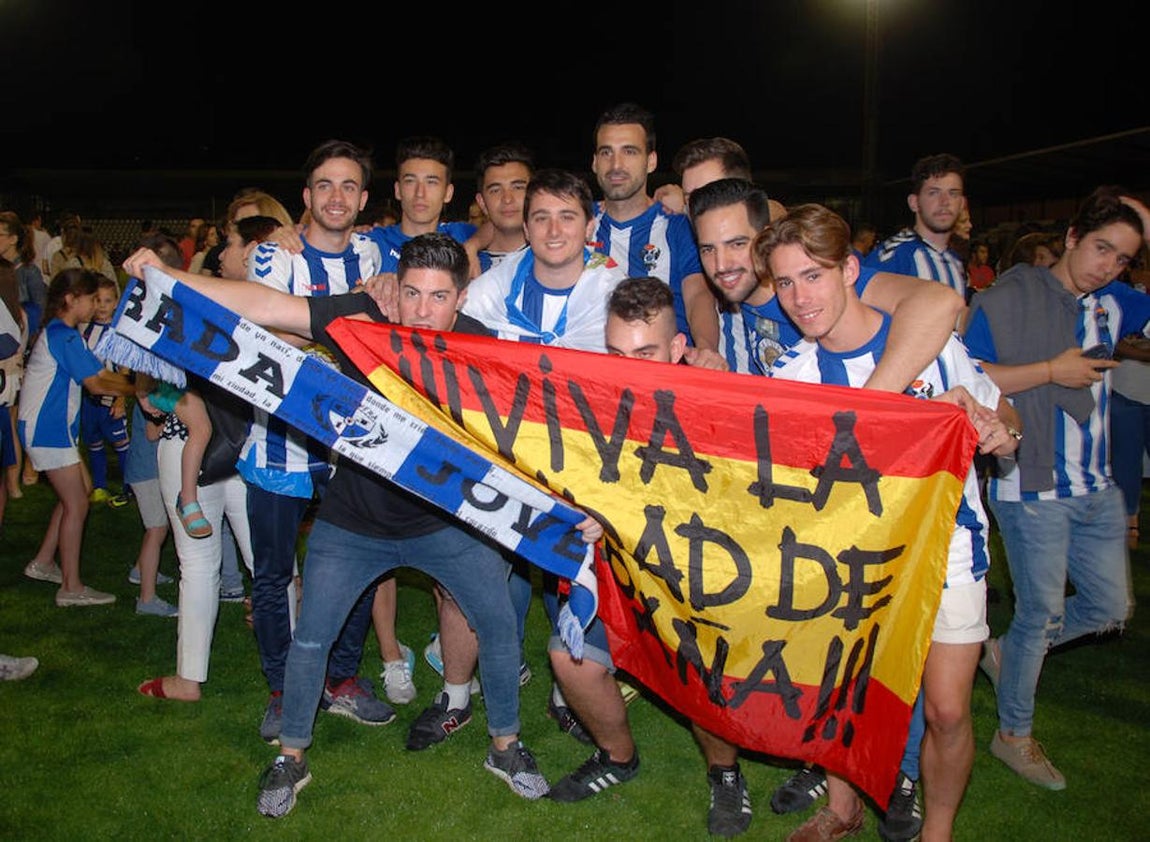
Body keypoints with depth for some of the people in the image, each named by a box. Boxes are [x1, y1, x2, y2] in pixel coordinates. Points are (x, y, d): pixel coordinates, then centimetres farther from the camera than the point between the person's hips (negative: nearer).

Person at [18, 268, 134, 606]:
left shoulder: (60, 333, 16)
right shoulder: (62, 335, -16)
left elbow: (101, 373, 11)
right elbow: (95, 384, -18)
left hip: (55, 426, 10)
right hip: (47, 429, -10)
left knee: (79, 491, 16)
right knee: (77, 504, -6)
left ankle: (43, 562, 26)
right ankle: (71, 588, 0)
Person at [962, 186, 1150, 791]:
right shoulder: (1009, 299, -9)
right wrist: (1051, 370, -17)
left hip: (1097, 490, 7)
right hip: (1032, 487, -7)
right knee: (1043, 613, 4)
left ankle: (1008, 652, 37)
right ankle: (1013, 735, 24)